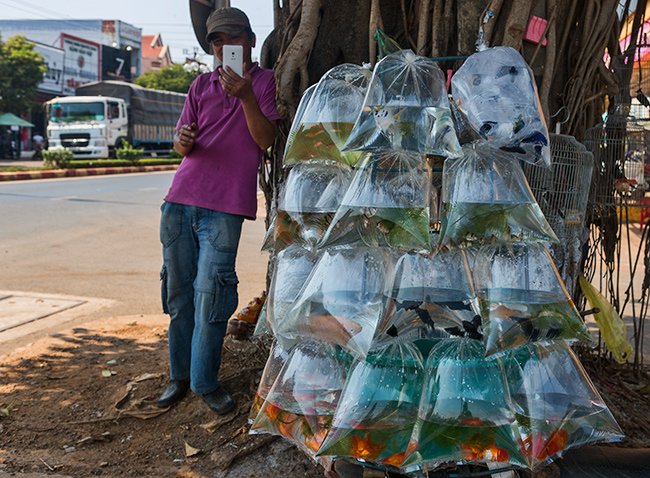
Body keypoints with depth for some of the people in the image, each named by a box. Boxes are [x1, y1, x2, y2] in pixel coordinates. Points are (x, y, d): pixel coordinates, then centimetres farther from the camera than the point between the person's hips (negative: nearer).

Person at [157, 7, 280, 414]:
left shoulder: (265, 81, 7)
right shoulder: (202, 85, 17)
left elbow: (265, 140, -5)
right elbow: (182, 142, 16)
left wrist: (245, 96, -19)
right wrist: (183, 142, -8)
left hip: (225, 206, -4)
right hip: (181, 198, 4)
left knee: (210, 293, -8)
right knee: (179, 291, 7)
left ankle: (205, 381, 8)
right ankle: (180, 373, 21)